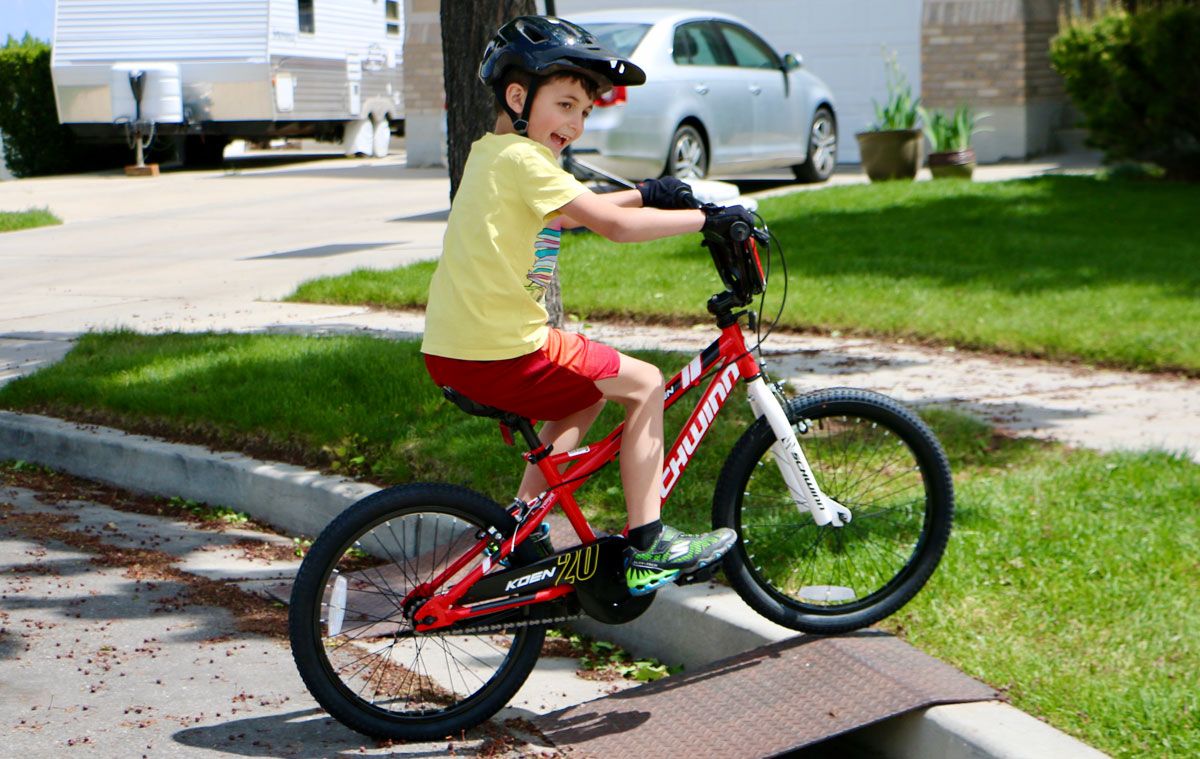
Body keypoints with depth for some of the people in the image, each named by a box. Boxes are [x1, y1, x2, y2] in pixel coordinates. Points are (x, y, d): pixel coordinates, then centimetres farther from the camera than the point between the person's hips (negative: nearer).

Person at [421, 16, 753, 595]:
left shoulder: (490, 152, 17)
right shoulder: (522, 158, -14)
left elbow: (573, 213, 31)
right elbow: (616, 226, -19)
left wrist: (646, 193, 28)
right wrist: (709, 217, -11)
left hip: (451, 350, 10)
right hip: (501, 352, -10)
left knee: (588, 394, 30)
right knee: (643, 385, 1)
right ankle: (647, 547, 2)